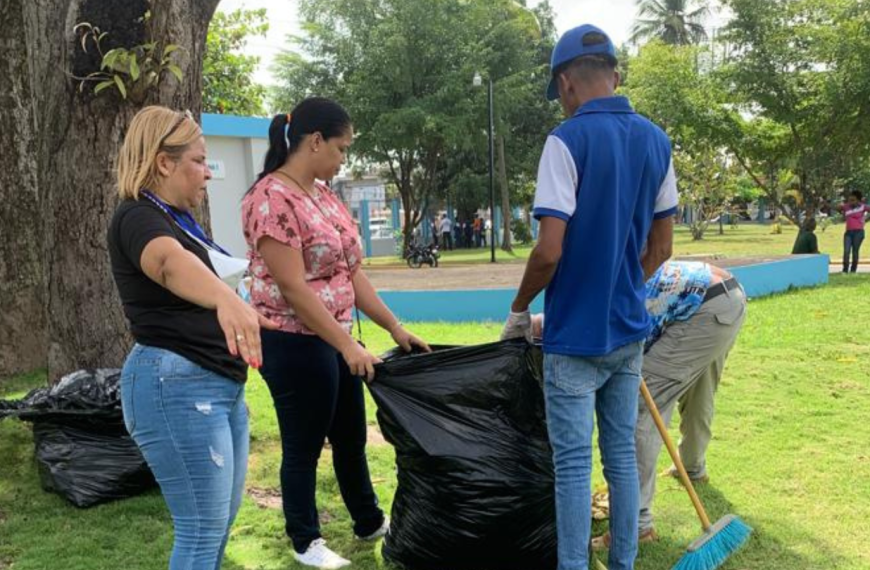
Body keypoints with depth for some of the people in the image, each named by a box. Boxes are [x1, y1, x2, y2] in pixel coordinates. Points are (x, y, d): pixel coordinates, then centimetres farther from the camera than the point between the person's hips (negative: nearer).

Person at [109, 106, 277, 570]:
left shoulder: (176, 219, 14)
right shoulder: (138, 217, -16)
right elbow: (171, 262, -40)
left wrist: (235, 308, 49)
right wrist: (227, 299, -60)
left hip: (219, 382, 10)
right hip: (176, 384, -10)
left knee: (220, 522, 16)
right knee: (202, 531, -5)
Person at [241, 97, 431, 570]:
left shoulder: (324, 194, 9)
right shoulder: (272, 198, -18)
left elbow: (350, 272, 10)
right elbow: (292, 287, -23)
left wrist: (396, 327, 6)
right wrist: (348, 346, -23)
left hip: (336, 339, 9)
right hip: (296, 344, -9)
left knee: (351, 438, 20)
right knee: (303, 446, 7)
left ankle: (370, 523, 38)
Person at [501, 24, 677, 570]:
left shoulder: (569, 140, -16)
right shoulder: (657, 141, 5)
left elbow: (549, 252, -19)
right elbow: (660, 248, 10)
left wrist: (519, 309, -3)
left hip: (577, 334, -6)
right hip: (630, 329, 7)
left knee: (573, 464, 3)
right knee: (622, 455, 15)